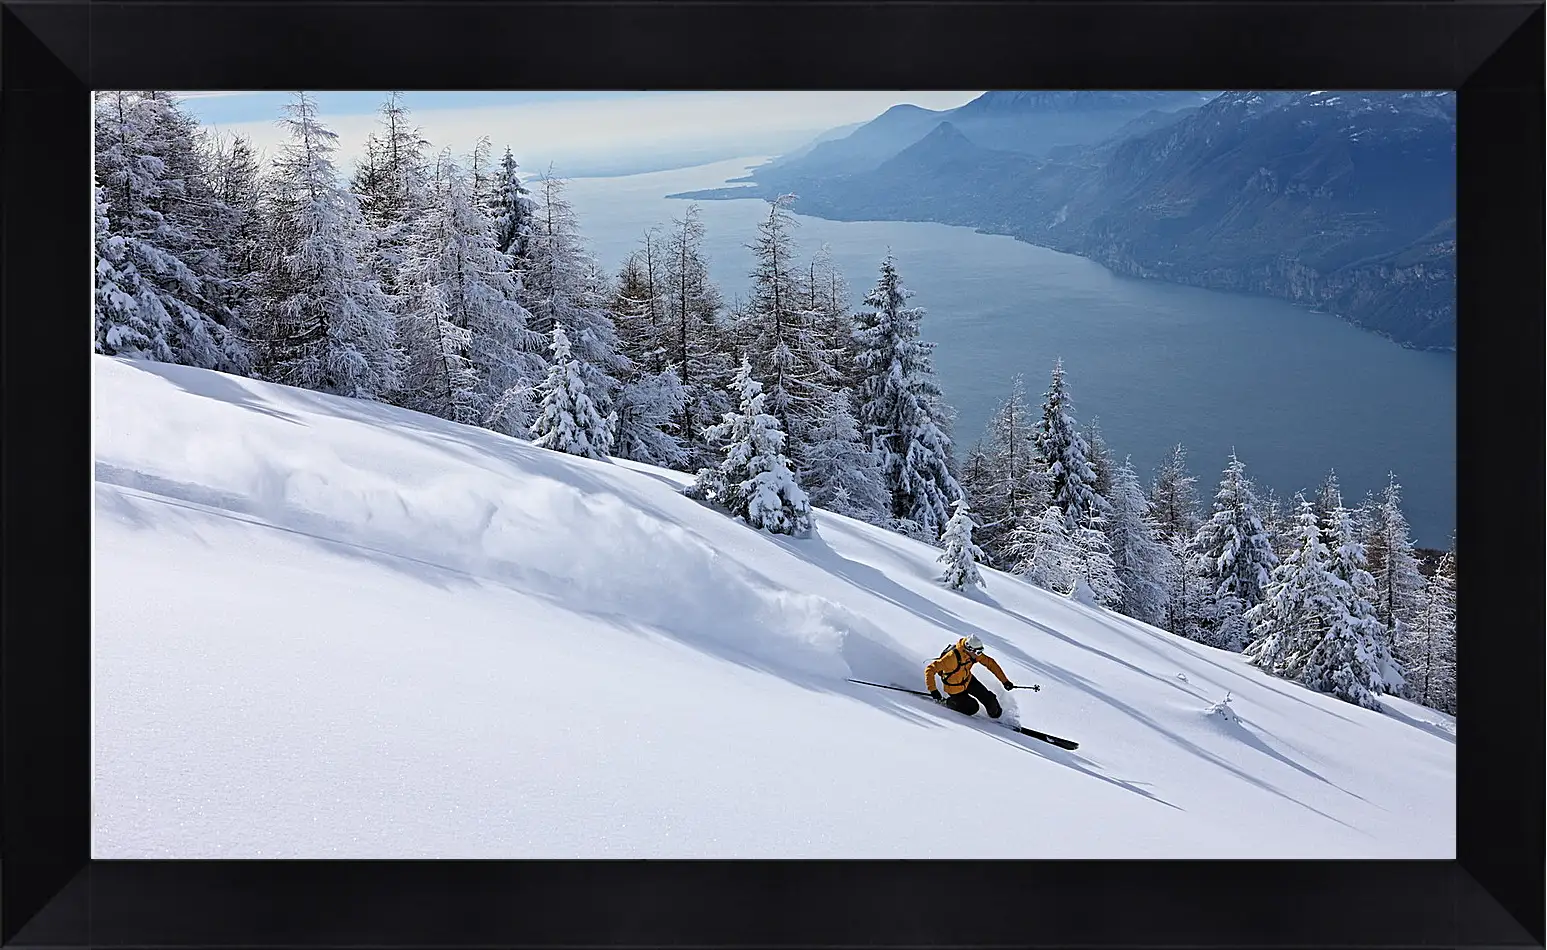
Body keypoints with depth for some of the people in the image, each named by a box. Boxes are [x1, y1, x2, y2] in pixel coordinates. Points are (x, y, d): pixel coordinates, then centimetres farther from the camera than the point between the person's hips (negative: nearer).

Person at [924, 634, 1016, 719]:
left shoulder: (974, 653, -19)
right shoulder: (952, 657, -38)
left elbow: (990, 663, -6)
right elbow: (930, 670, -37)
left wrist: (1005, 681, -6)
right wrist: (933, 690, -42)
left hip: (968, 680, 5)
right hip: (955, 689, -5)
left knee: (989, 698, 1)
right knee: (972, 708, -3)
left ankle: (997, 716, 30)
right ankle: (947, 702, 14)